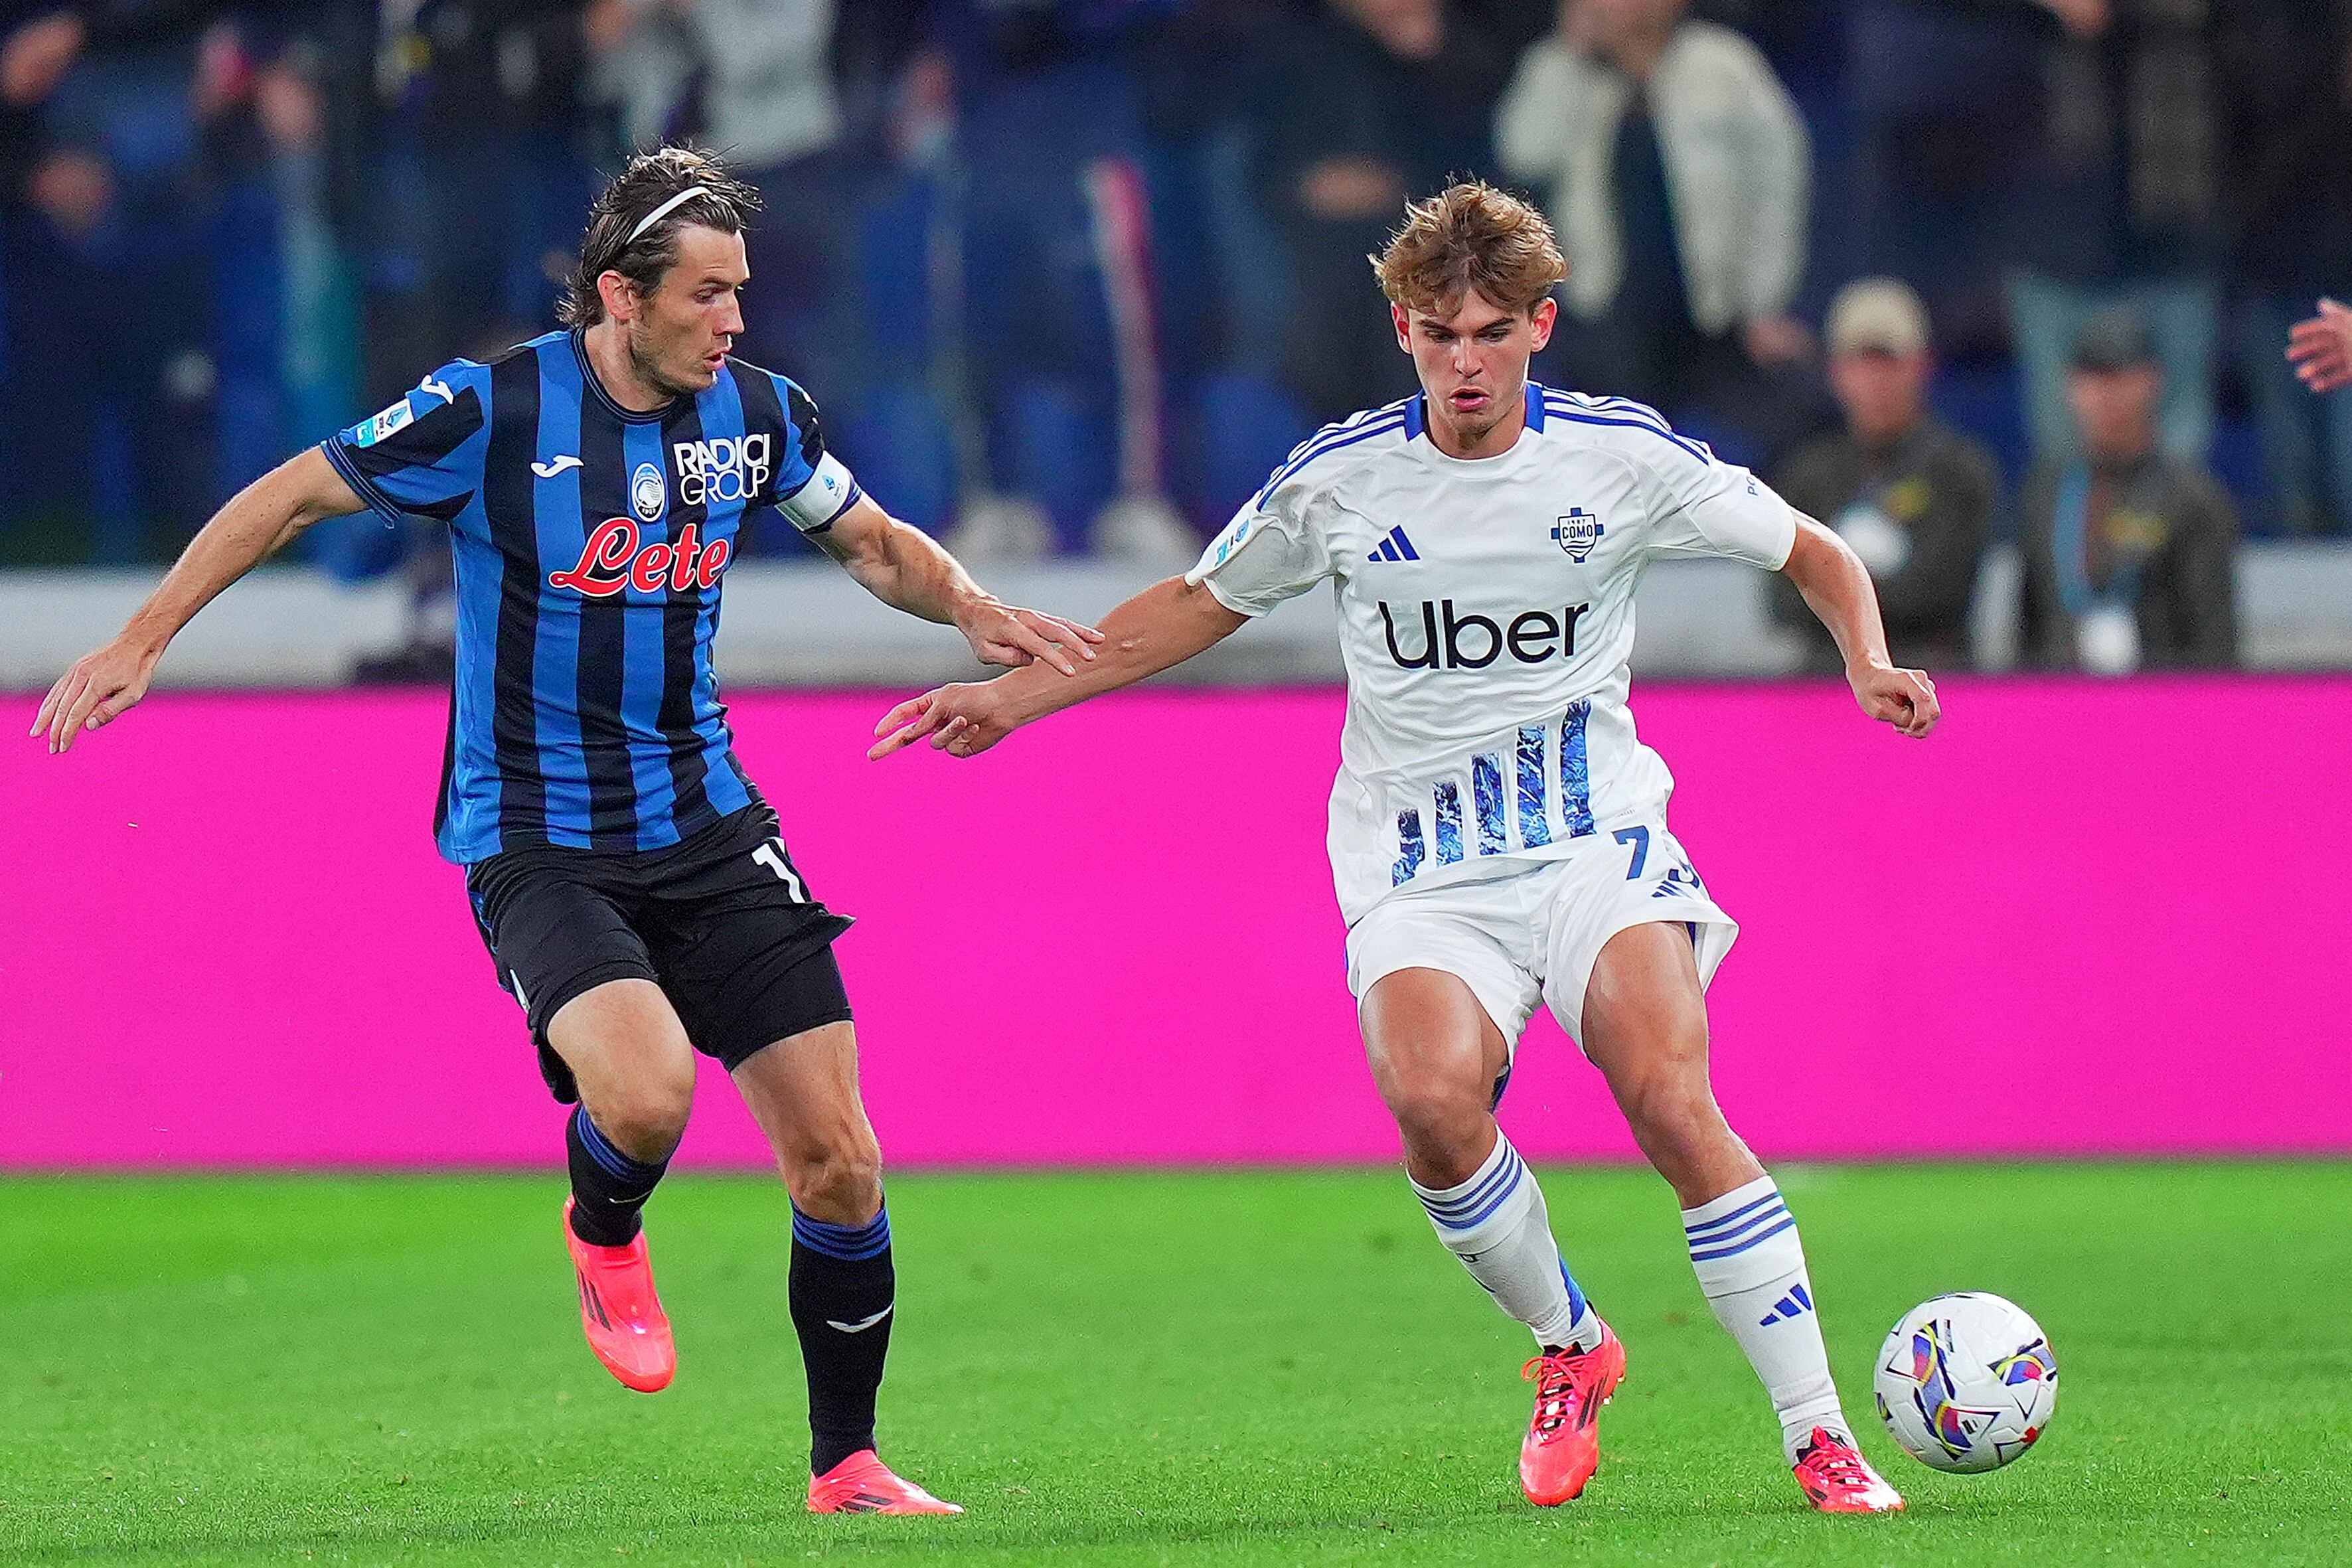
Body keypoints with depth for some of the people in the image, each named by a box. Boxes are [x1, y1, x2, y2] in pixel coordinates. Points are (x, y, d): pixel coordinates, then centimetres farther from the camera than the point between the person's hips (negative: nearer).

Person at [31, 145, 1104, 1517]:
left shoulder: (756, 414, -1)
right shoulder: (495, 413, -14)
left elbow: (873, 541, 18)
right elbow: (292, 497, -2)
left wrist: (972, 609, -2)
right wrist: (141, 641, -3)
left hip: (710, 829, 5)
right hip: (536, 844, -4)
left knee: (839, 1164, -2)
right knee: (646, 1093, -30)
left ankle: (846, 1466, 17)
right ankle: (605, 1234, 7)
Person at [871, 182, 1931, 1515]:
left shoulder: (1622, 456, -2)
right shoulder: (1339, 481, 0)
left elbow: (1818, 557, 12)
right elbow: (1200, 605, 18)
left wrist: (1870, 663, -8)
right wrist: (1014, 695, 13)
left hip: (1598, 841, -1)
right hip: (1421, 875, 1)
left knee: (1673, 1105, -24)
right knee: (1434, 1099, -29)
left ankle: (1820, 1438, -17)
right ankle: (1570, 1349, -2)